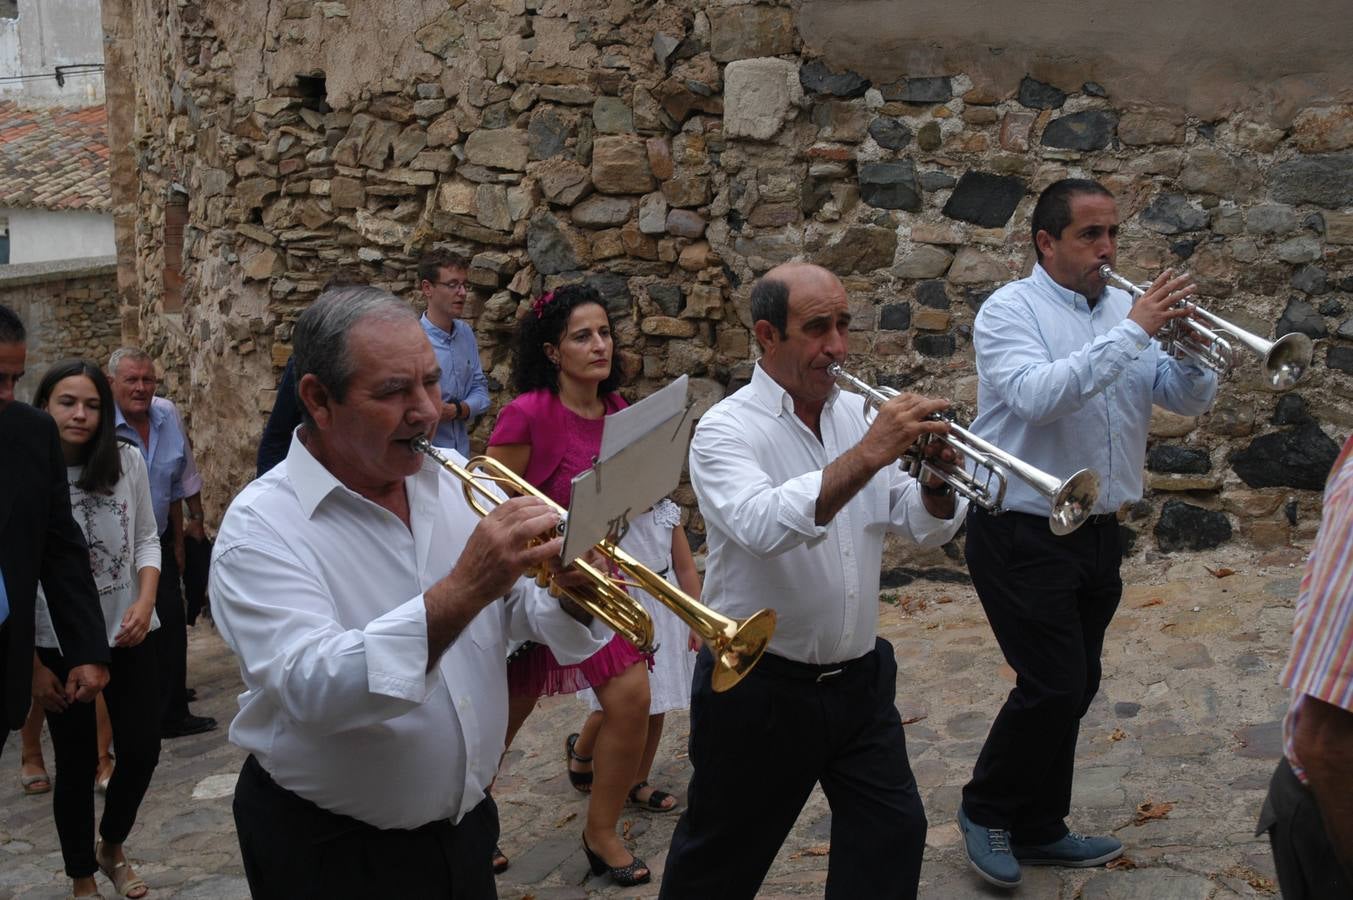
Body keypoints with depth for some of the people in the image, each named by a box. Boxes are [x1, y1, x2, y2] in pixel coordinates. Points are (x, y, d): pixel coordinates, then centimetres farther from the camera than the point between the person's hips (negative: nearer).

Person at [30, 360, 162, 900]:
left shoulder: (128, 462, -5)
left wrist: (145, 601, -13)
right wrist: (32, 664, -6)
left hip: (128, 636, 2)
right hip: (59, 646, -2)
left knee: (141, 750, 6)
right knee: (77, 765, 8)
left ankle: (112, 848, 36)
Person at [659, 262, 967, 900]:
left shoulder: (857, 413, 3)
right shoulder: (726, 430, -15)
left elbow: (923, 528, 4)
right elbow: (766, 526, -34)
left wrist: (936, 479, -17)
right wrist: (869, 453, -37)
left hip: (859, 677, 5)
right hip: (760, 686, -5)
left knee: (892, 834, 11)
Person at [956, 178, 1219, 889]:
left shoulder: (1124, 309, 8)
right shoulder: (1010, 310, -9)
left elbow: (1190, 400, 6)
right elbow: (1037, 396, -27)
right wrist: (1133, 331, -26)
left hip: (1097, 532, 7)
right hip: (1023, 532, -7)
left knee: (1074, 687, 13)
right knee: (1055, 684, -8)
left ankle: (1038, 829, 28)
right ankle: (985, 809, 15)